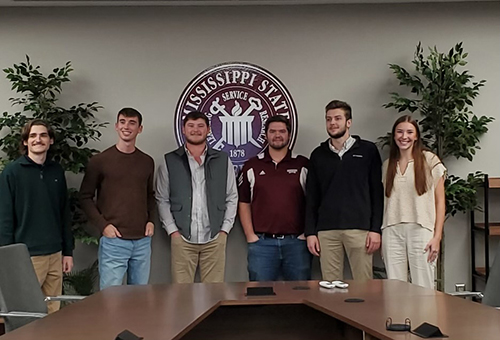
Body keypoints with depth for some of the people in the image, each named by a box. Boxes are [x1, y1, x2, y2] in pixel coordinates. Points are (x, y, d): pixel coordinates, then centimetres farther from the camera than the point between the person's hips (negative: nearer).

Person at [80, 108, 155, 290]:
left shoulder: (147, 162, 10)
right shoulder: (100, 161, -2)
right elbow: (86, 197, 1)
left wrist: (151, 220, 5)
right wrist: (102, 225, -9)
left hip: (142, 240, 4)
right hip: (113, 240, -4)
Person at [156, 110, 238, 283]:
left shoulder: (223, 160, 7)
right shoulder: (169, 161, 5)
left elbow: (232, 198, 10)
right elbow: (162, 200, 6)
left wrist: (225, 229, 2)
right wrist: (172, 230, -2)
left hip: (215, 238, 1)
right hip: (182, 238, -1)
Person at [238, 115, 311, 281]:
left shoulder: (303, 165, 6)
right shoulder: (252, 166, 8)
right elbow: (244, 203, 8)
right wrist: (250, 236, 0)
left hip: (296, 242, 0)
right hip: (261, 242, 0)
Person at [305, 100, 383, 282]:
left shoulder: (367, 150, 5)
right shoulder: (318, 155, 12)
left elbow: (377, 192, 2)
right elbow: (311, 197, 12)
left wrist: (375, 229, -5)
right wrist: (310, 232, 5)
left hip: (359, 228, -2)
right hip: (326, 231, 2)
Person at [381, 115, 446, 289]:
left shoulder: (429, 160, 2)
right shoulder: (388, 165, 14)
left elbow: (440, 201, 0)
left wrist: (437, 236, -7)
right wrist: (381, 236, 9)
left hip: (421, 230, -3)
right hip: (392, 232, 3)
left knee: (423, 289, -4)